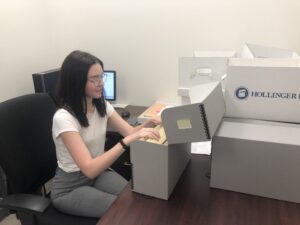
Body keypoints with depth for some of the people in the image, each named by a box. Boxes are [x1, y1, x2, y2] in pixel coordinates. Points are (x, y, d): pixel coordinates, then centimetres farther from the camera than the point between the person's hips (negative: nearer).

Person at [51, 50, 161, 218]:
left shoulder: (102, 105, -4)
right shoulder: (63, 117, -27)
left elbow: (130, 131, -6)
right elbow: (89, 168, -35)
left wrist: (147, 124, -27)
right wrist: (127, 141, -45)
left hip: (99, 173, 6)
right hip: (70, 187, -5)